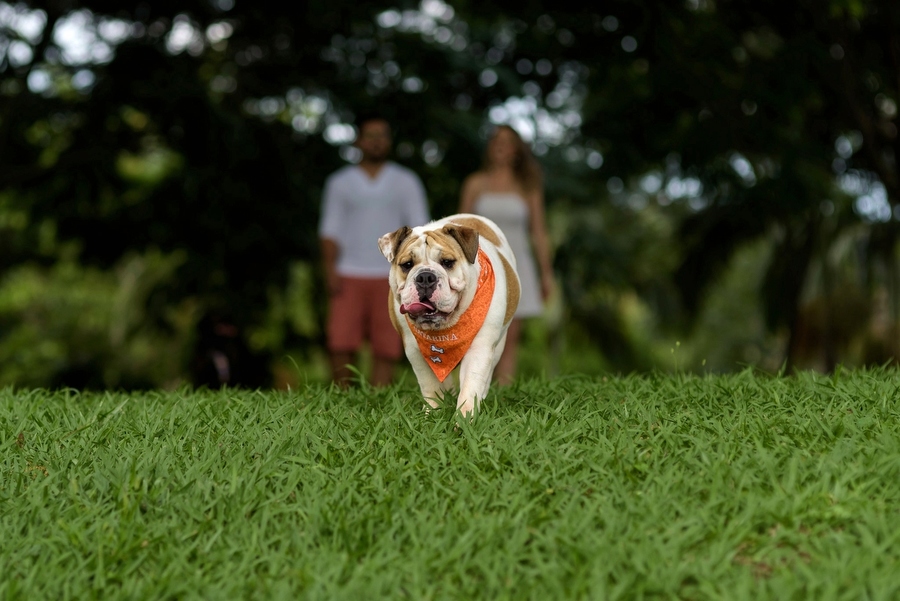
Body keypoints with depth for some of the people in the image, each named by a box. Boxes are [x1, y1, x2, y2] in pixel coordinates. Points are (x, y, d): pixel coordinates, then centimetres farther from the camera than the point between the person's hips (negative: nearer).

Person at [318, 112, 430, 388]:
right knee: (341, 344, -11)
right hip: (349, 275, 0)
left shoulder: (406, 182, 11)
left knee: (386, 348, -5)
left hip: (391, 277, 0)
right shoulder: (339, 182, 12)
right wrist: (330, 270, -5)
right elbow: (330, 230, 8)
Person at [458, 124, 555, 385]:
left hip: (515, 264, 1)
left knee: (511, 334, -3)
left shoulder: (528, 187, 7)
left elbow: (539, 232, 8)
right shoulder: (475, 184, 6)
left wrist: (546, 273, 5)